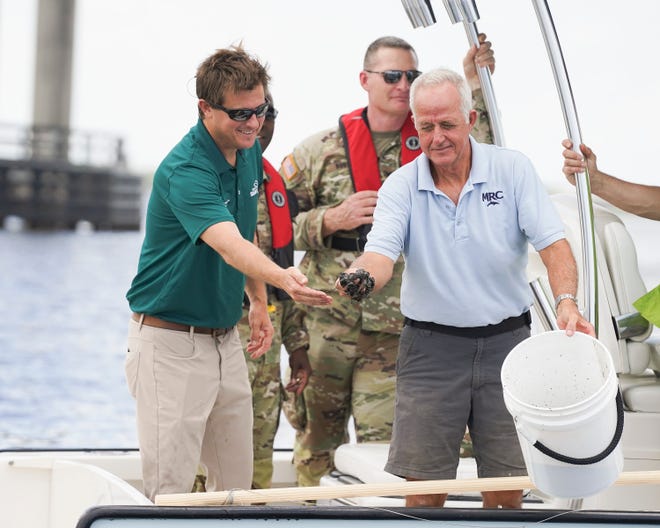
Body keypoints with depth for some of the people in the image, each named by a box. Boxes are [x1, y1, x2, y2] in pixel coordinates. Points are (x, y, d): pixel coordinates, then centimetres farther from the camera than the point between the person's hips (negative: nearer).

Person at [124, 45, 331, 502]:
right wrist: (283, 277, -57)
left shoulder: (250, 152, 3)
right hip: (170, 342, -8)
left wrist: (259, 302, 17)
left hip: (226, 339, 8)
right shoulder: (184, 172, -23)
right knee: (171, 492, -8)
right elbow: (227, 244, -40)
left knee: (236, 485, 12)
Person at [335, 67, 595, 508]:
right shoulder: (401, 187, 0)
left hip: (506, 342, 0)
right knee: (425, 490, -2)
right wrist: (362, 277, -37)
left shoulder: (513, 169, 0)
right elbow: (382, 253, -13)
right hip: (431, 346, 0)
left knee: (507, 490, 3)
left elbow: (552, 242, -7)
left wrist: (567, 302, -26)